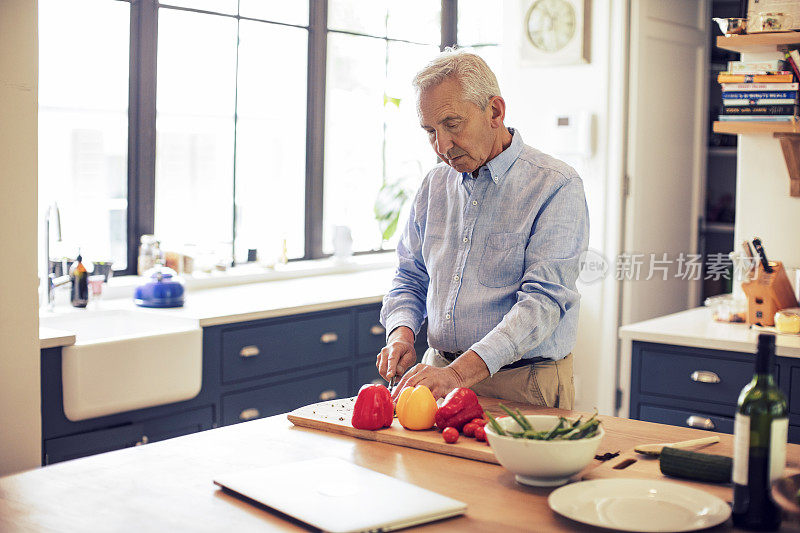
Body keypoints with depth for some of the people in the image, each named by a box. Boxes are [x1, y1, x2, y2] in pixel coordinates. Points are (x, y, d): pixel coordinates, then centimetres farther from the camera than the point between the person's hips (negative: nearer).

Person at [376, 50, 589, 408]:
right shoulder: (435, 185, 12)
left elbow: (544, 299, -18)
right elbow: (411, 277, 21)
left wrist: (459, 373, -28)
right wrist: (401, 335, -1)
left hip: (526, 385, -4)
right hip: (440, 370, 5)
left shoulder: (556, 186, -8)